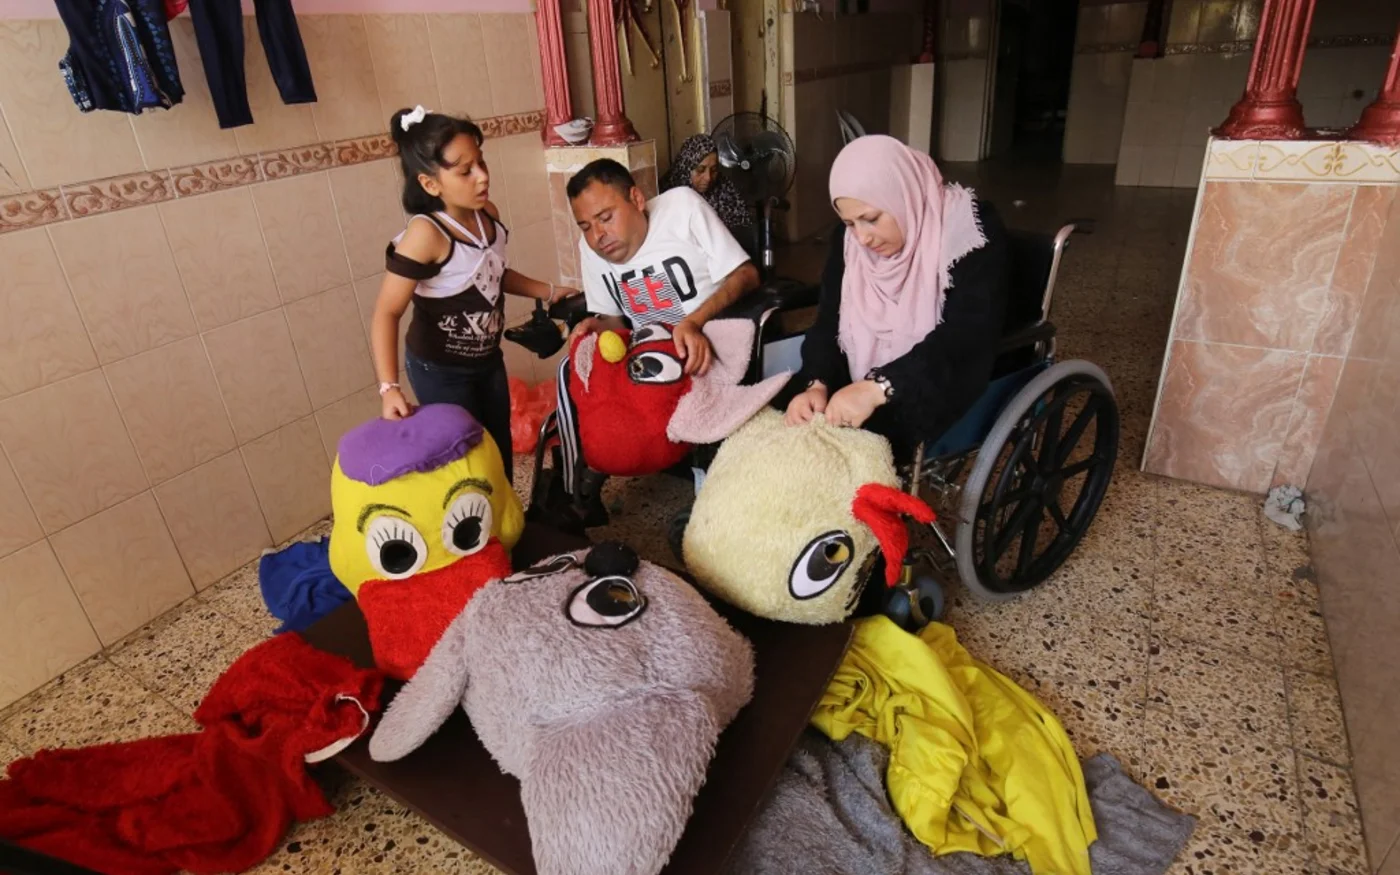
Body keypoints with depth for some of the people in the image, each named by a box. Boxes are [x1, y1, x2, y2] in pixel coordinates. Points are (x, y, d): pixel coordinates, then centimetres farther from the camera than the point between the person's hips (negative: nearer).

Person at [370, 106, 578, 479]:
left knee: (501, 456, 19)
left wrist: (550, 292, 9)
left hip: (488, 359, 7)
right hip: (440, 371, -7)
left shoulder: (488, 215, -6)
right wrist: (389, 387, -34)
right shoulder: (425, 235, -28)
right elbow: (387, 313, -26)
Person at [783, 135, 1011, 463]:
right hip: (861, 388, 6)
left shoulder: (969, 229, -16)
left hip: (945, 391, -5)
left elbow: (967, 336, -26)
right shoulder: (850, 236, 1)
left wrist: (878, 387, -38)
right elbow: (829, 320, -2)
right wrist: (817, 384, -22)